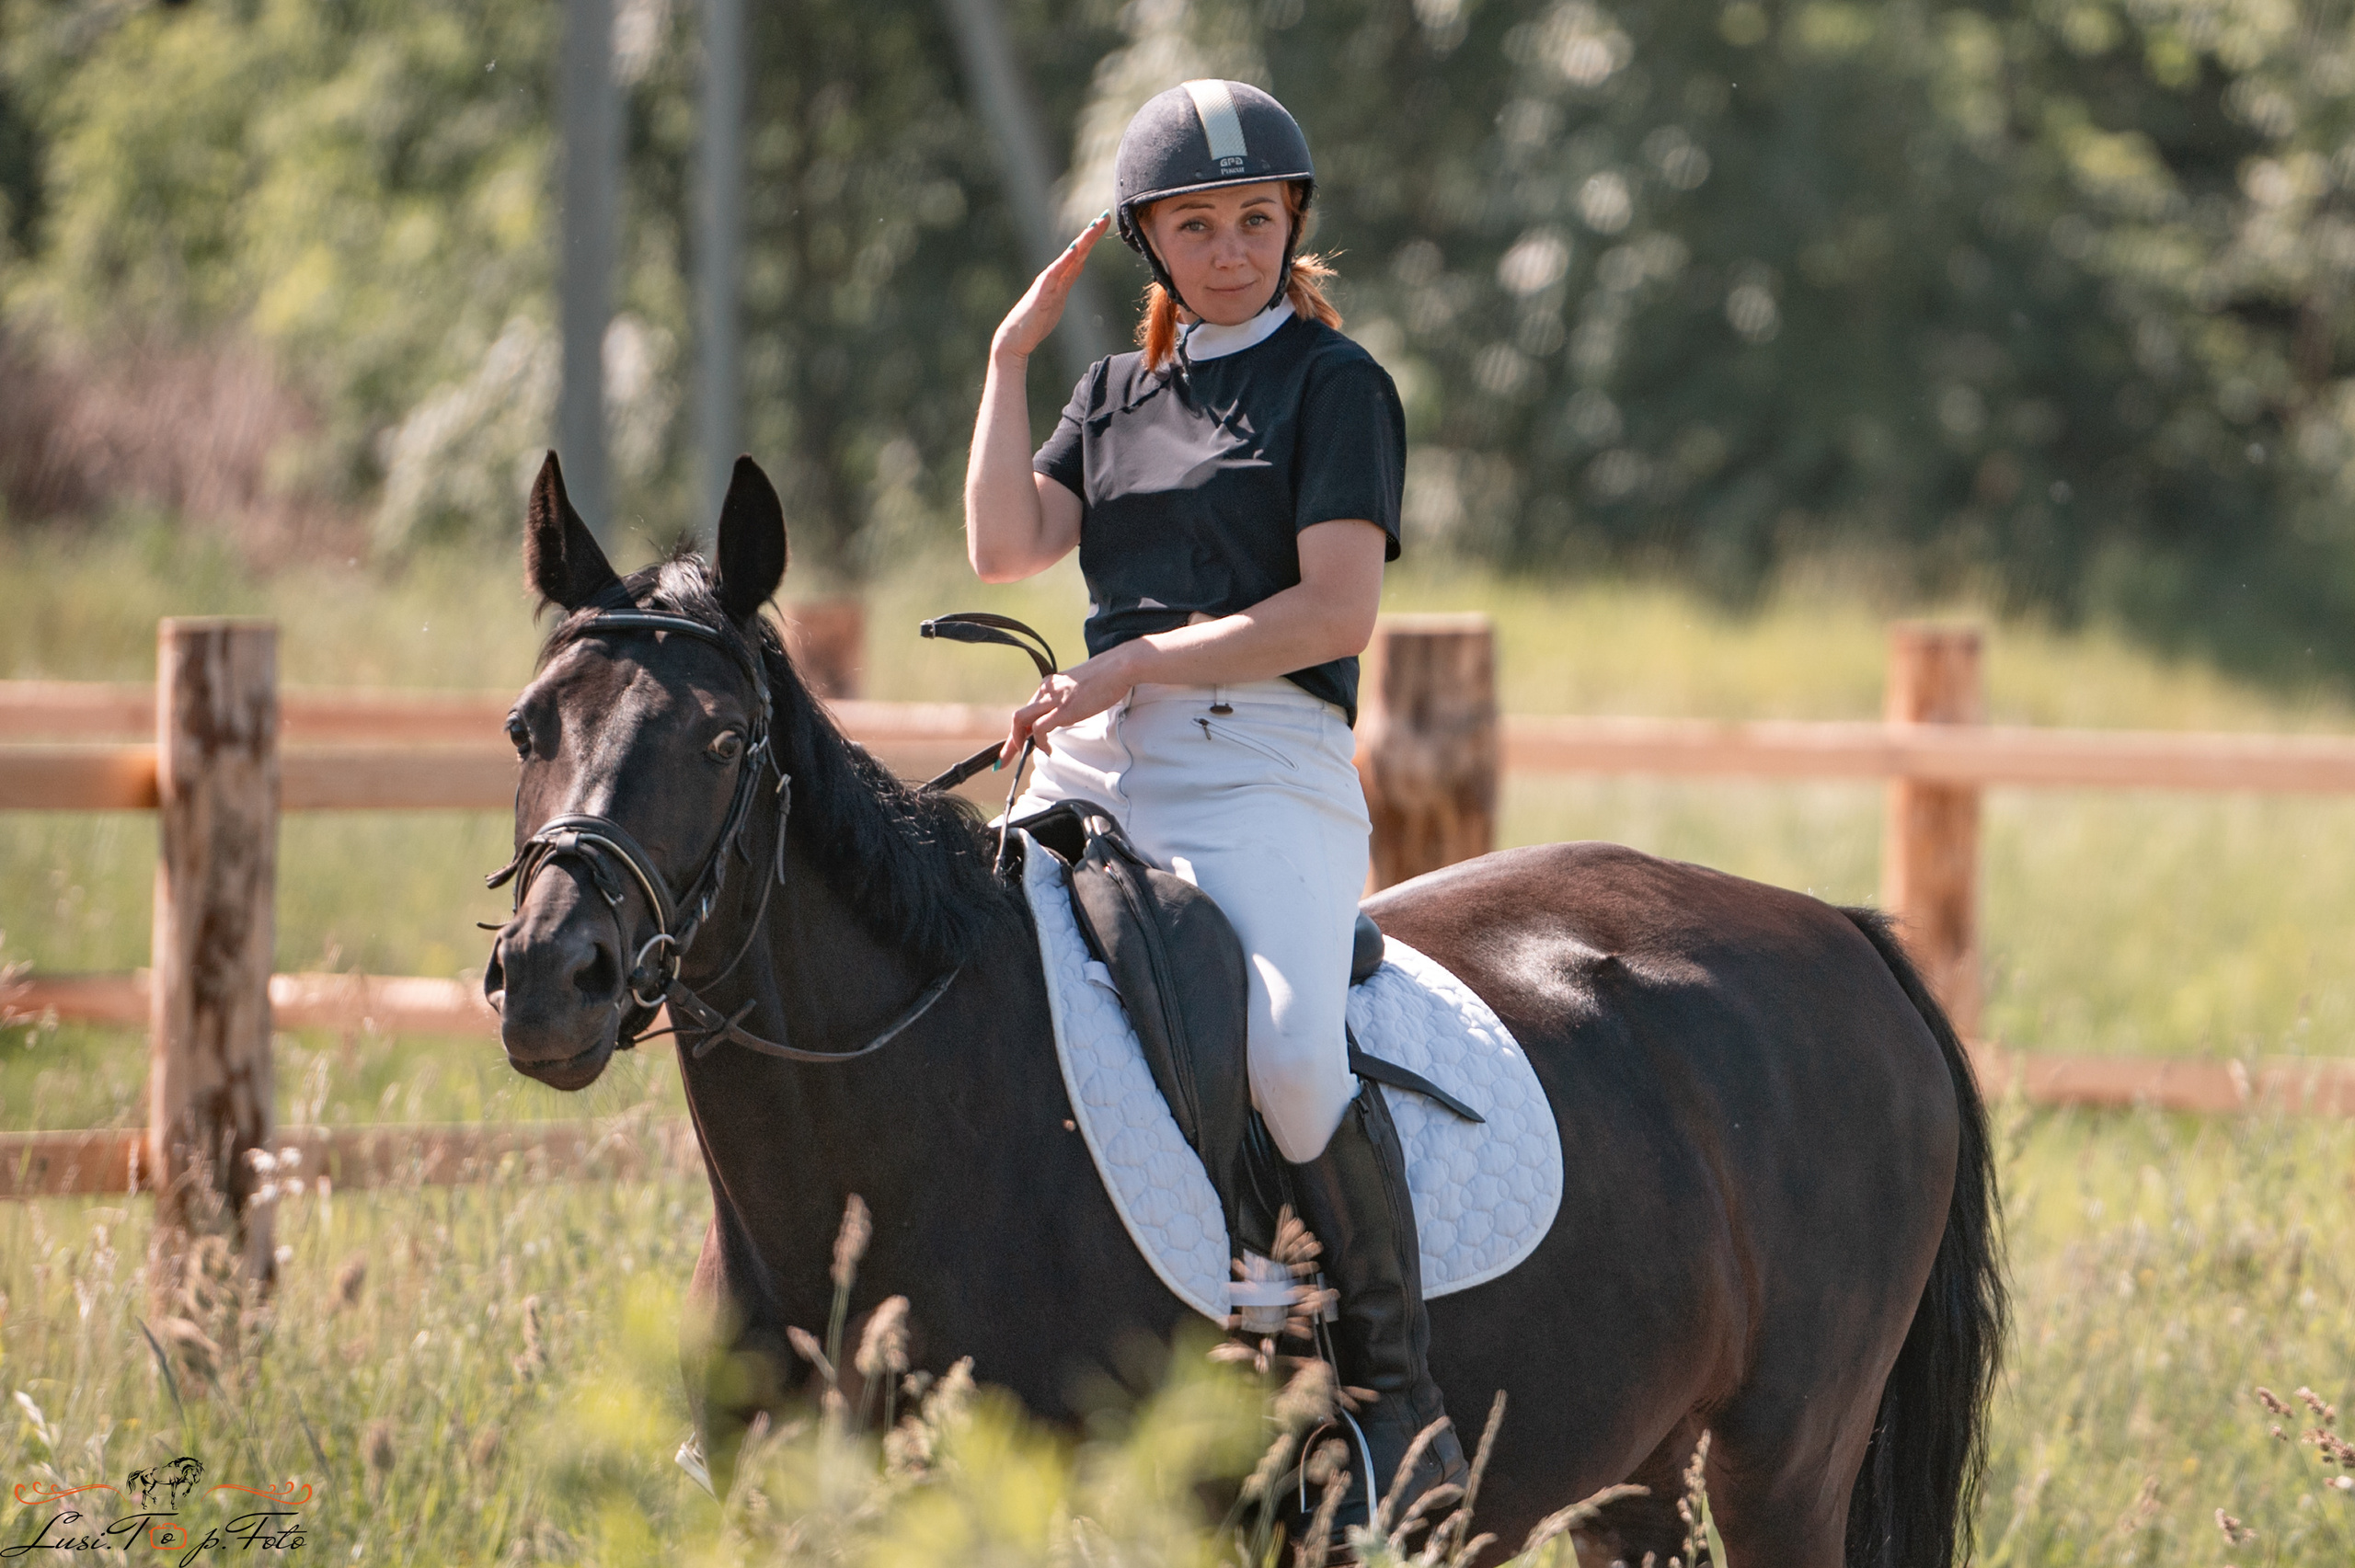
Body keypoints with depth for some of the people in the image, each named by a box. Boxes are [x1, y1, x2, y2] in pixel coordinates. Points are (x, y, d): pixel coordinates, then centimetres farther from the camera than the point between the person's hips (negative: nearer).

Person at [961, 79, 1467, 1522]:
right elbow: (1006, 544, 7)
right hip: (1095, 767, 6)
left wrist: (1130, 666, -12)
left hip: (1263, 764, -6)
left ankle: (1399, 1384, -21)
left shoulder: (1334, 383, 2)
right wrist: (1012, 358, 6)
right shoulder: (1119, 394, 21)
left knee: (1291, 1049, -31)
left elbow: (1337, 608, -8)